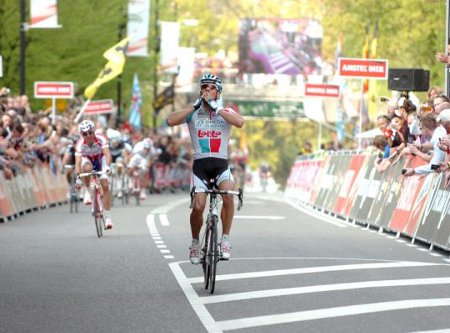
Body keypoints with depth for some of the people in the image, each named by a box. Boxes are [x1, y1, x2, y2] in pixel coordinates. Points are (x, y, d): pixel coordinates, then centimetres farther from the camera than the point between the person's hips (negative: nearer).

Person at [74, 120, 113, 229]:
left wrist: (107, 166, -62)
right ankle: (88, 192, -14)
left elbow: (107, 153, -44)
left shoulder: (101, 139, -33)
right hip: (88, 160, 0)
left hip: (100, 159, 0)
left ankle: (107, 216, -7)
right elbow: (78, 162, -39)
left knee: (105, 186, -13)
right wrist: (78, 177, -51)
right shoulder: (80, 144, -32)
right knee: (87, 168, -38)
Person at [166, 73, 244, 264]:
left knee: (228, 196, -29)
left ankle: (225, 241, -16)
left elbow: (240, 122, -20)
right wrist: (195, 106, -15)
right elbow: (170, 121, -15)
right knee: (198, 206, -16)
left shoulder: (226, 112, 4)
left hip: (221, 164, 0)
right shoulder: (193, 113, 3)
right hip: (200, 164, 0)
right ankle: (195, 243, 11)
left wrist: (215, 108, -20)